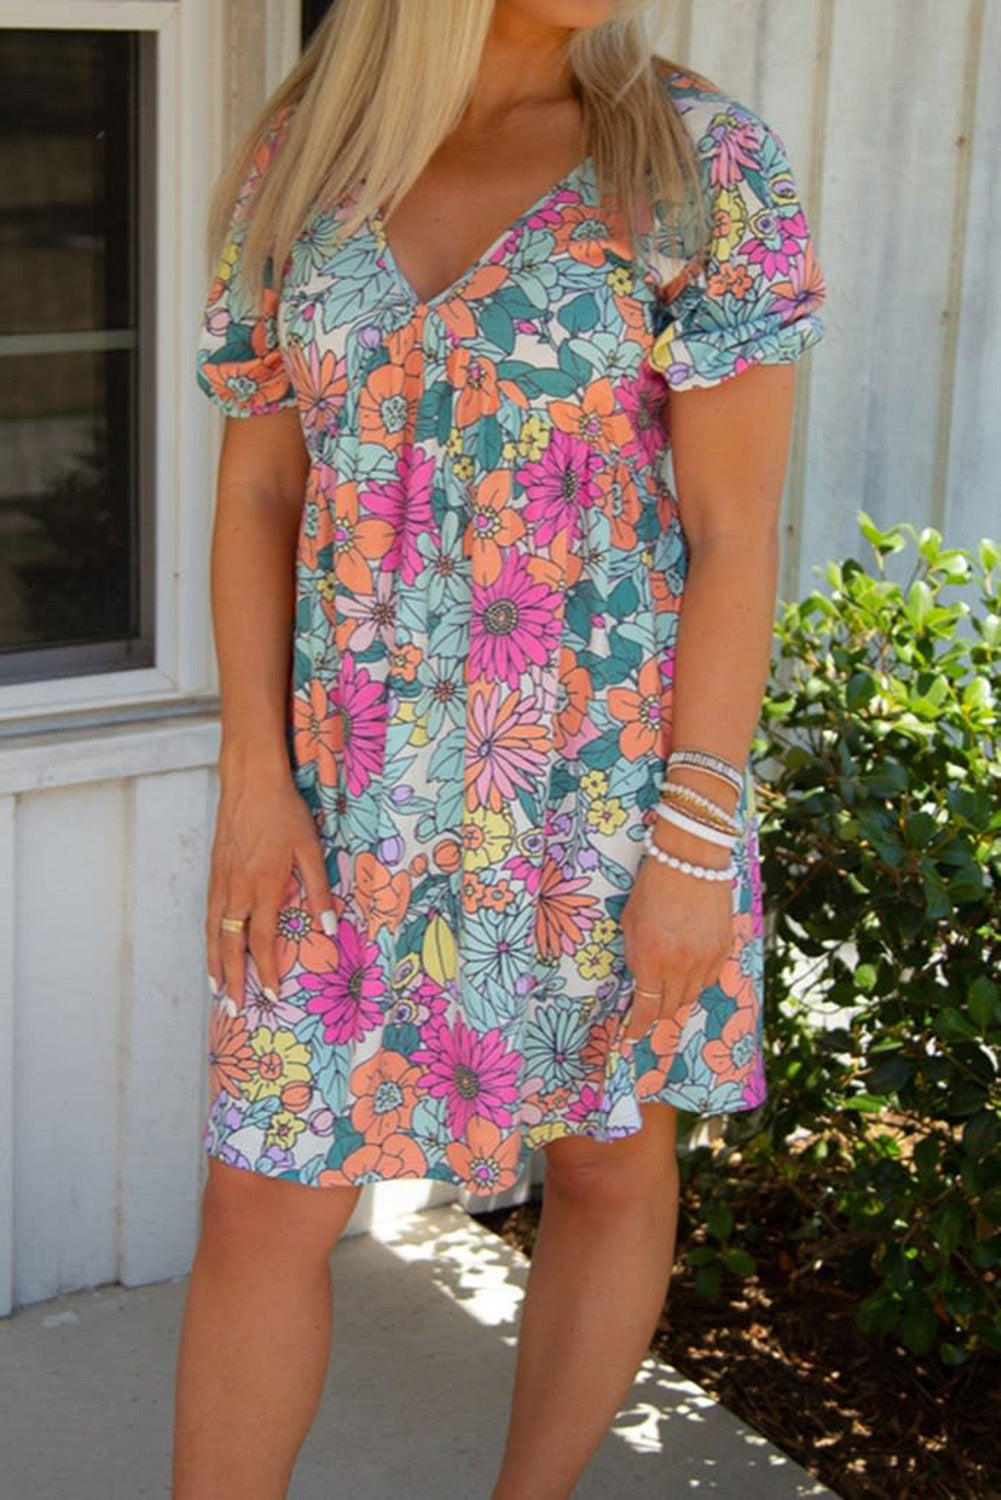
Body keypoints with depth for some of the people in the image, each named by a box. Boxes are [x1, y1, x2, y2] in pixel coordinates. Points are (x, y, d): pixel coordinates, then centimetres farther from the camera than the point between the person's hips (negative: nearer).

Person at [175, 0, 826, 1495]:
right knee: (263, 1202, 3)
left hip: (614, 773, -2)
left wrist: (698, 840, -14)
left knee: (608, 1149, 14)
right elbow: (255, 492, 2)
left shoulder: (706, 165, -10)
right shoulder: (299, 164, 0)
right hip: (364, 787, 2)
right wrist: (254, 781, -5)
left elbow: (737, 529, -11)